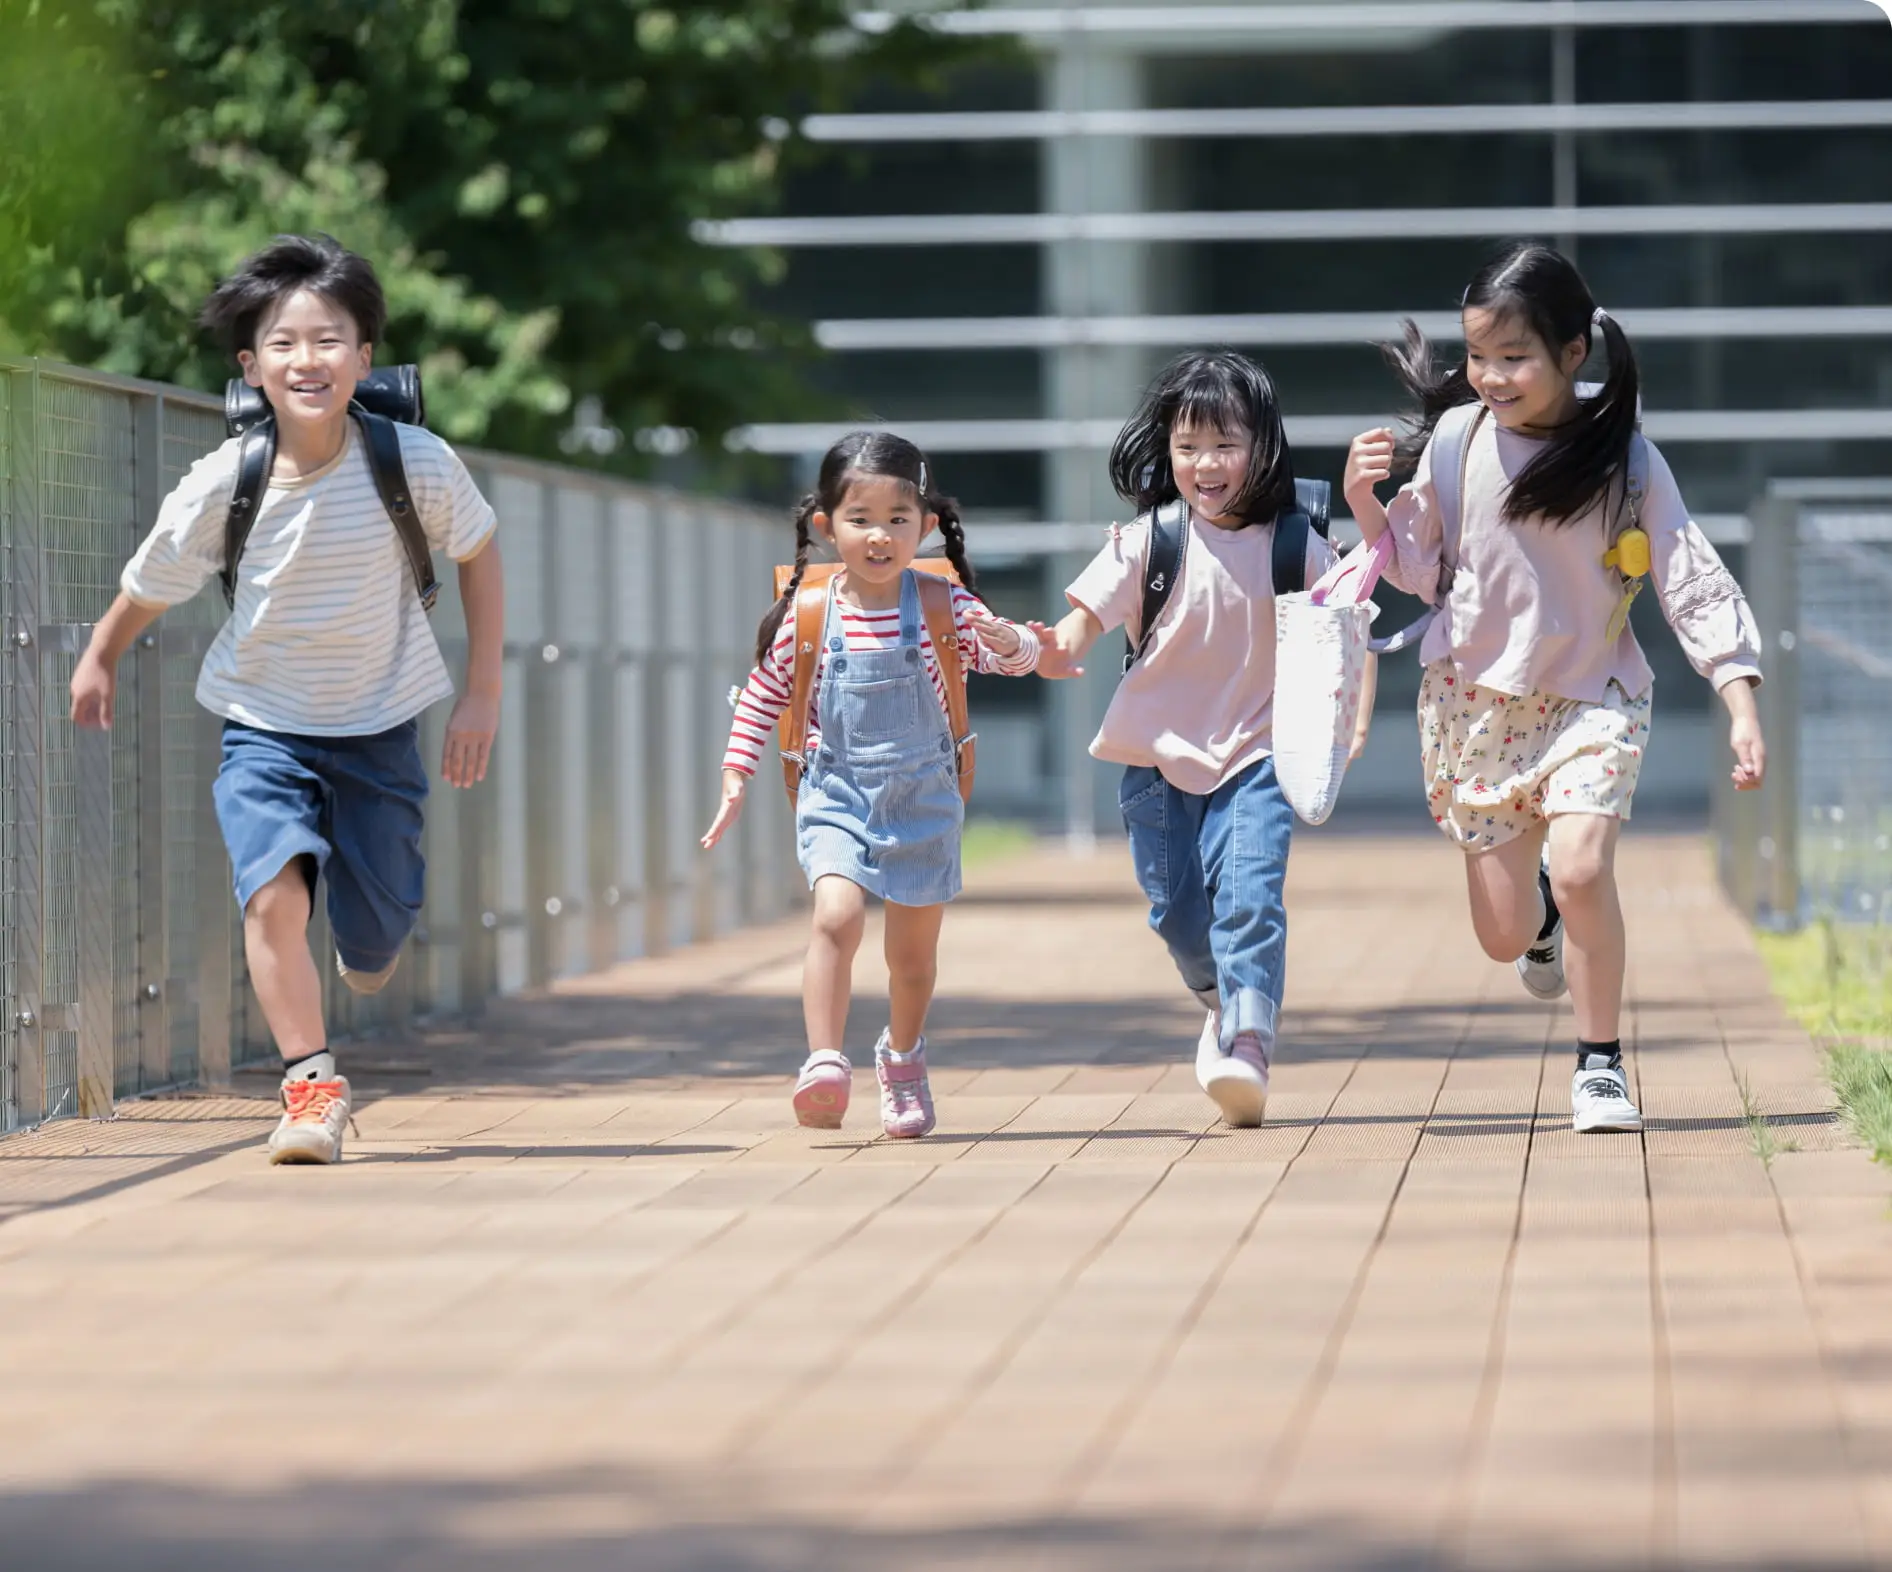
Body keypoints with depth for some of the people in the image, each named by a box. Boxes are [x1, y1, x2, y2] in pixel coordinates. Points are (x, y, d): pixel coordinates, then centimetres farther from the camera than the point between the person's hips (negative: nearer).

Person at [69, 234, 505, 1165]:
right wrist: (100, 657, 16)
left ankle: (370, 947, 44)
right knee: (273, 894, -24)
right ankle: (311, 1086, -13)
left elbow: (477, 552, 0)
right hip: (265, 724, -1)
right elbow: (150, 587, 1)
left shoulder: (415, 464, -19)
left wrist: (482, 695, 0)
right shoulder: (222, 486, -19)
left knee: (375, 941, 6)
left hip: (380, 725, 1)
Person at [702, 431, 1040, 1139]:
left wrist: (1011, 643, -27)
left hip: (922, 796, 1)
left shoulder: (945, 607, -7)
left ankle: (903, 1056, 38)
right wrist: (736, 777, 3)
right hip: (836, 794, -1)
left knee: (913, 949, 12)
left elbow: (1011, 653, -3)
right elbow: (763, 695, 7)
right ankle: (825, 1062, -25)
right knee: (837, 914, -24)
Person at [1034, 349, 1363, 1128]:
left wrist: (1353, 715, -16)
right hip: (1159, 754, 2)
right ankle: (1225, 1000, 38)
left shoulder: (1294, 547, -4)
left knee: (1249, 899, -19)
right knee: (1176, 907, 10)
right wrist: (1059, 649, -34)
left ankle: (1248, 1042, -23)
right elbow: (1090, 613, -12)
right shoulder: (1149, 541, -5)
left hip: (1255, 752, -2)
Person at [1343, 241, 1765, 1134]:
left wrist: (1743, 709, -19)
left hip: (1590, 697, -2)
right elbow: (1418, 565, 5)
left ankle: (1600, 1066, -6)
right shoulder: (1456, 440, -8)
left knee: (1580, 868, -26)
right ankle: (1546, 914, 45)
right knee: (1502, 935, 6)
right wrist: (1364, 502, -14)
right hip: (1474, 697, 2)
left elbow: (1694, 584, -11)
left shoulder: (1623, 457, -13)